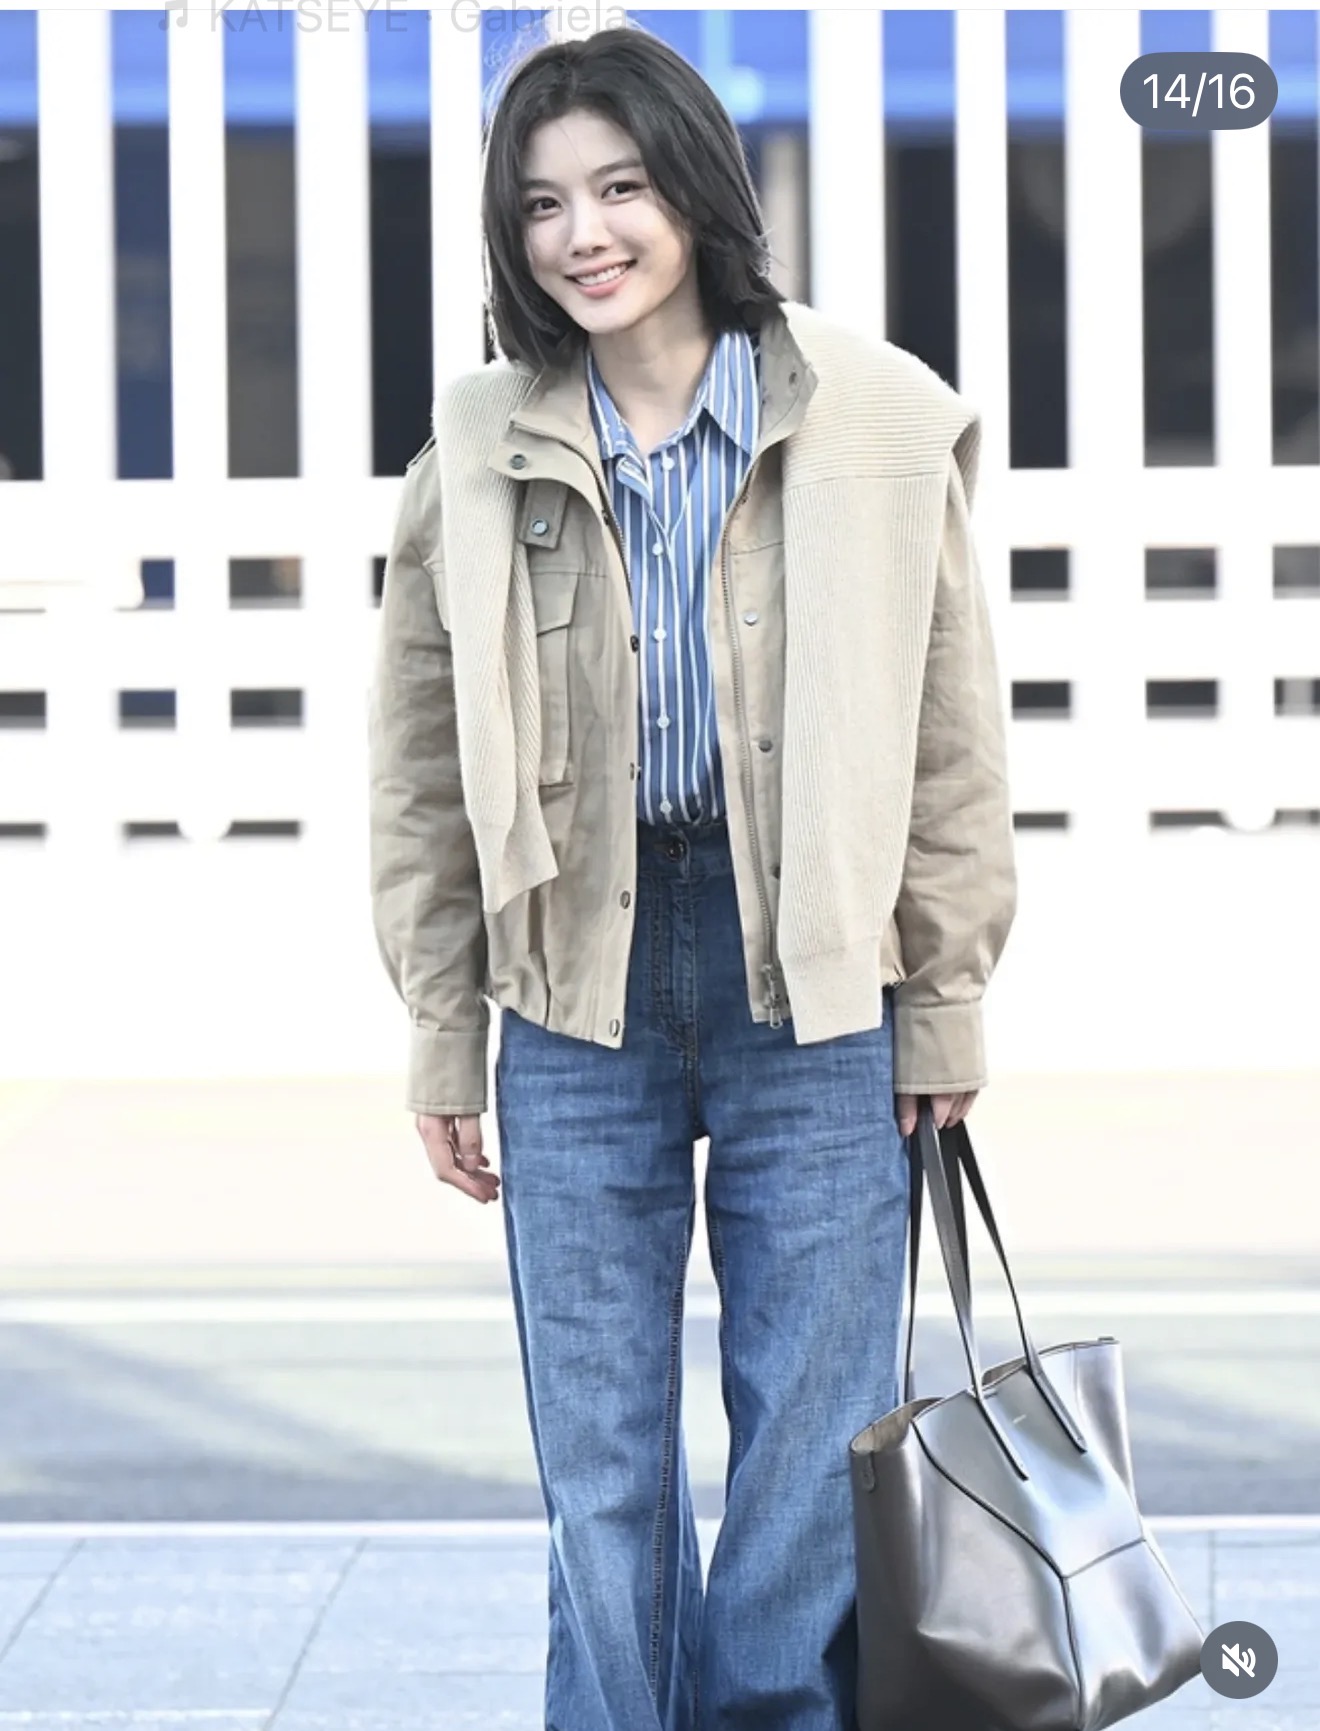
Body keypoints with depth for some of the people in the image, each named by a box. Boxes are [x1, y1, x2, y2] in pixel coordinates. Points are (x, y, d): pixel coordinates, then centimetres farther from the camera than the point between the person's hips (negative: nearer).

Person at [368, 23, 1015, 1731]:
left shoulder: (879, 423, -2)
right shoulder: (480, 451, 3)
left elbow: (953, 736, 2)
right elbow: (422, 758, 8)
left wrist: (945, 999, 0)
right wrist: (439, 1028, 5)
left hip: (814, 971, -1)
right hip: (576, 971, 2)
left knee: (814, 1434, 3)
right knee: (597, 1453, 6)